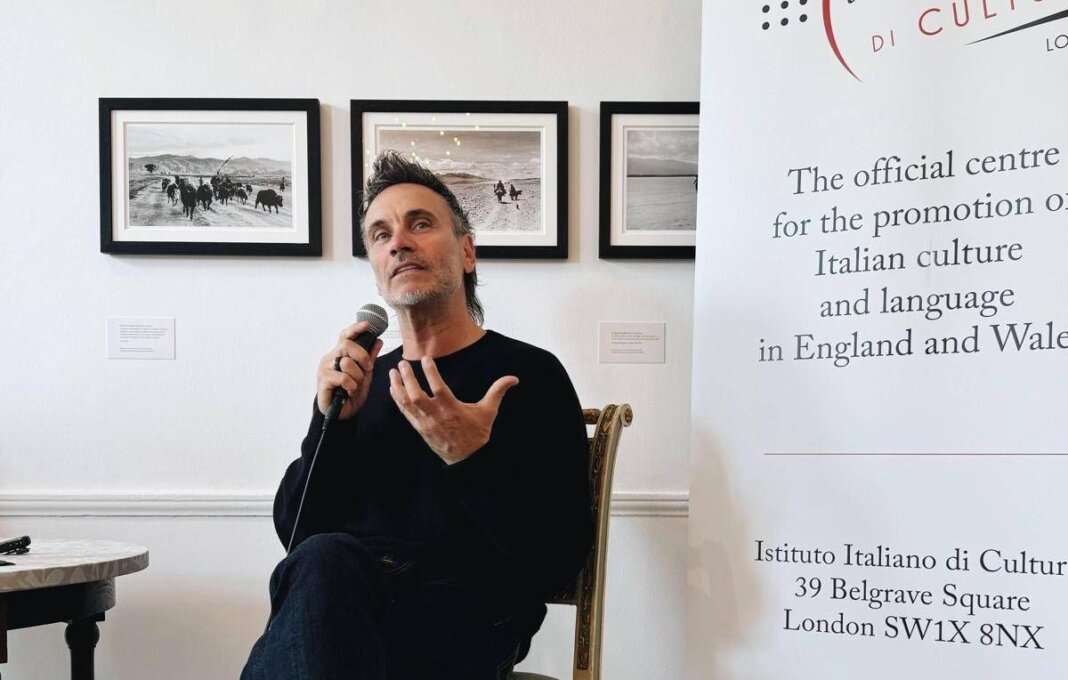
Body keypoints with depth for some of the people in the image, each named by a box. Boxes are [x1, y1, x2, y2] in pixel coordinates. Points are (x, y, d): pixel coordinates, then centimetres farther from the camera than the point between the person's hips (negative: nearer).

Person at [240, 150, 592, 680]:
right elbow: (297, 533, 12)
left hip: (464, 617, -4)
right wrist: (331, 418, -3)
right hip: (351, 603, 4)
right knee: (323, 558, -32)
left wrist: (471, 457, -19)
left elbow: (559, 560, -5)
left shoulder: (530, 374, 4)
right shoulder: (366, 381, 19)